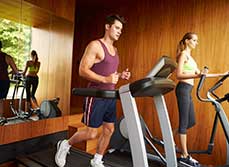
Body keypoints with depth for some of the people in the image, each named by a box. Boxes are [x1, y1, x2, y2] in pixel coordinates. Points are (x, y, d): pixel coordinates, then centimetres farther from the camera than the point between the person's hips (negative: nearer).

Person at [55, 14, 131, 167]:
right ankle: (65, 145, 26)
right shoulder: (95, 45, -9)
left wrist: (120, 75, 4)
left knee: (109, 130, 11)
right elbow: (83, 70, -17)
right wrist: (105, 79, -26)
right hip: (96, 96, -8)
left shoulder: (114, 49, 16)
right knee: (91, 134, -1)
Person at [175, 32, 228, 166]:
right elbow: (179, 75, -17)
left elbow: (199, 73, 22)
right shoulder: (183, 54, -6)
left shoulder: (190, 57, 22)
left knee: (191, 121, 14)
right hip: (183, 89, -10)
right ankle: (185, 156, 6)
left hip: (188, 90, 10)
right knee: (184, 122, -5)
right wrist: (197, 76, -28)